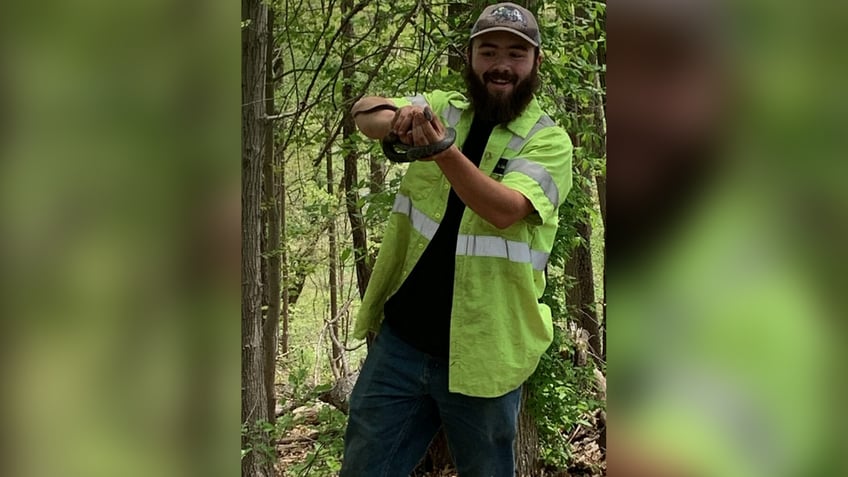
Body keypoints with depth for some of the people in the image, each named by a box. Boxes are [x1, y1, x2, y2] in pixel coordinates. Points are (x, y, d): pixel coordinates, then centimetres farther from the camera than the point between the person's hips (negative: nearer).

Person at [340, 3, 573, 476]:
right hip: (401, 339, 3)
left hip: (481, 352, -3)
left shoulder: (548, 140, -6)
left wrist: (444, 150, -38)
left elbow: (505, 209, -23)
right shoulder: (443, 109, 7)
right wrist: (396, 118, -30)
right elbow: (365, 110, -6)